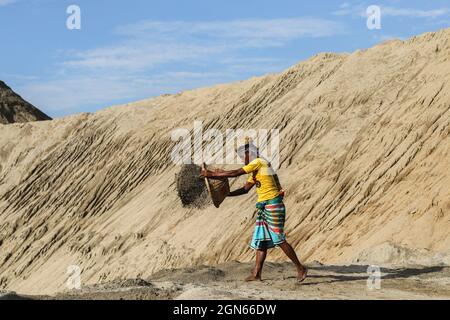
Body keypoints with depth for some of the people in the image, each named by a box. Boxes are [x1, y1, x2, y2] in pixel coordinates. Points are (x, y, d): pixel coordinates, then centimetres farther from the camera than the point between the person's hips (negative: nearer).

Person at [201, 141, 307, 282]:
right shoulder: (255, 170, 18)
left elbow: (235, 173, -14)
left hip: (273, 205, -10)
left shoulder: (259, 162, -11)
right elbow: (245, 189, 19)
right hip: (264, 207, 10)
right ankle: (256, 274, 8)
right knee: (261, 240, 7)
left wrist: (212, 174, -9)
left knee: (279, 240, -6)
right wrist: (226, 194, 11)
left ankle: (300, 268, 2)